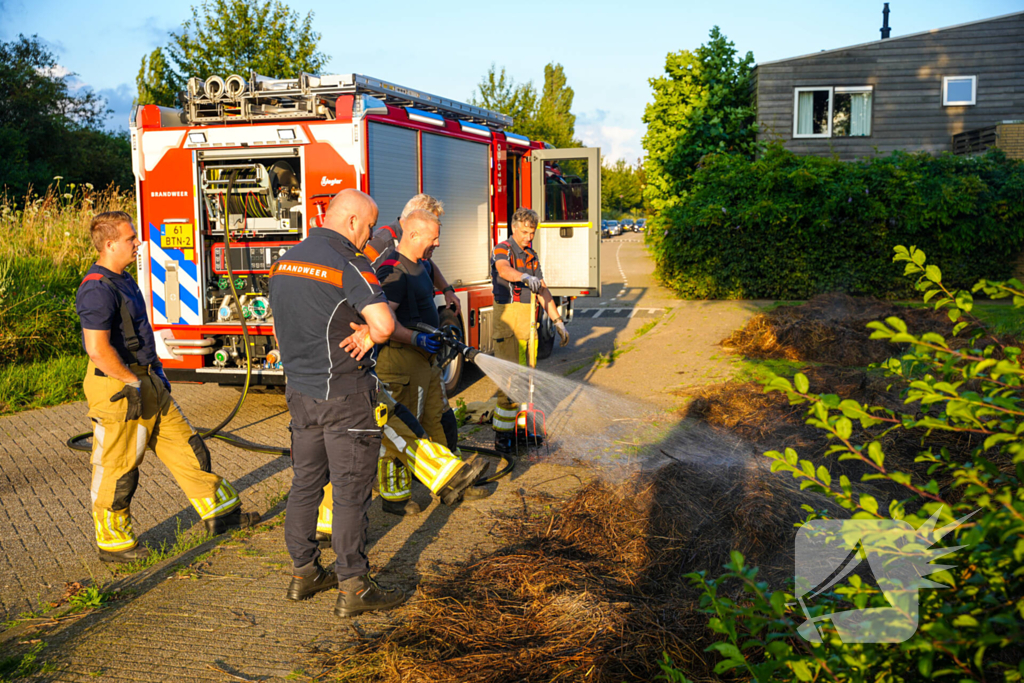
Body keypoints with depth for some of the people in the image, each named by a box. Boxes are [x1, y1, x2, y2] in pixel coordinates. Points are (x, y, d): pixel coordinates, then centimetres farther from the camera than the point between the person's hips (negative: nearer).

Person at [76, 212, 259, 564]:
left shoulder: (123, 279, 13)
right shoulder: (97, 289, -20)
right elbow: (98, 350, -25)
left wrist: (155, 370, 18)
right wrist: (132, 382, -17)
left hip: (144, 381, 10)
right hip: (117, 387, -10)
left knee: (185, 447, 13)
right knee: (118, 469, 3)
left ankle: (219, 512, 23)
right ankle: (112, 542, 19)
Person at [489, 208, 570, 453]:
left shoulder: (531, 256, 16)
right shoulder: (503, 249, -7)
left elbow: (543, 291, 18)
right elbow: (504, 269, -31)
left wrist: (557, 321, 13)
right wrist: (525, 277, -51)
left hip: (528, 322, 7)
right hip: (507, 318, -7)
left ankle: (521, 425, 21)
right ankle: (502, 433, -5)